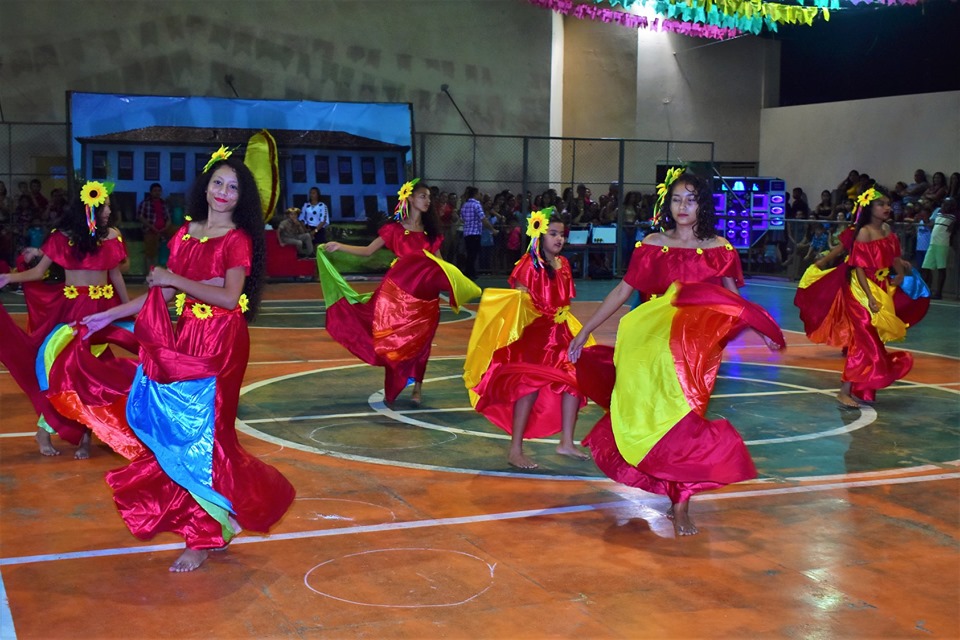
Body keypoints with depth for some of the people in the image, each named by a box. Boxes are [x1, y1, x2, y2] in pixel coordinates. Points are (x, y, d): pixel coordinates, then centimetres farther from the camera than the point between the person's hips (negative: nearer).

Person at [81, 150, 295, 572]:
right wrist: (109, 315, 7)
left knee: (203, 430, -2)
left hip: (221, 343, -6)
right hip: (186, 337, 6)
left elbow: (230, 297, -17)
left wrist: (174, 279, -13)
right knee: (175, 425, 6)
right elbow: (162, 293, 11)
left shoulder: (238, 238, -5)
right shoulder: (185, 233, 11)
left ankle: (204, 538, 8)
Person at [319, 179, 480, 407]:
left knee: (420, 341, 4)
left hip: (425, 292, 3)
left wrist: (461, 281, 7)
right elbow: (368, 251, -1)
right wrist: (339, 246, -12)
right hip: (399, 289, -3)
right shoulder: (395, 228, 1)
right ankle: (391, 389, 8)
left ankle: (417, 388, 13)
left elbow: (440, 263, 14)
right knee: (394, 340, -1)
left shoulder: (430, 231, 12)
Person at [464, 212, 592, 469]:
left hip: (558, 334, 7)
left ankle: (566, 442, 12)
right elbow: (517, 297, -17)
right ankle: (515, 450, -12)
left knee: (575, 379, 1)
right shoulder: (529, 264, -9)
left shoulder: (563, 264, 11)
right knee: (530, 385, -16)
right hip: (532, 333, -7)